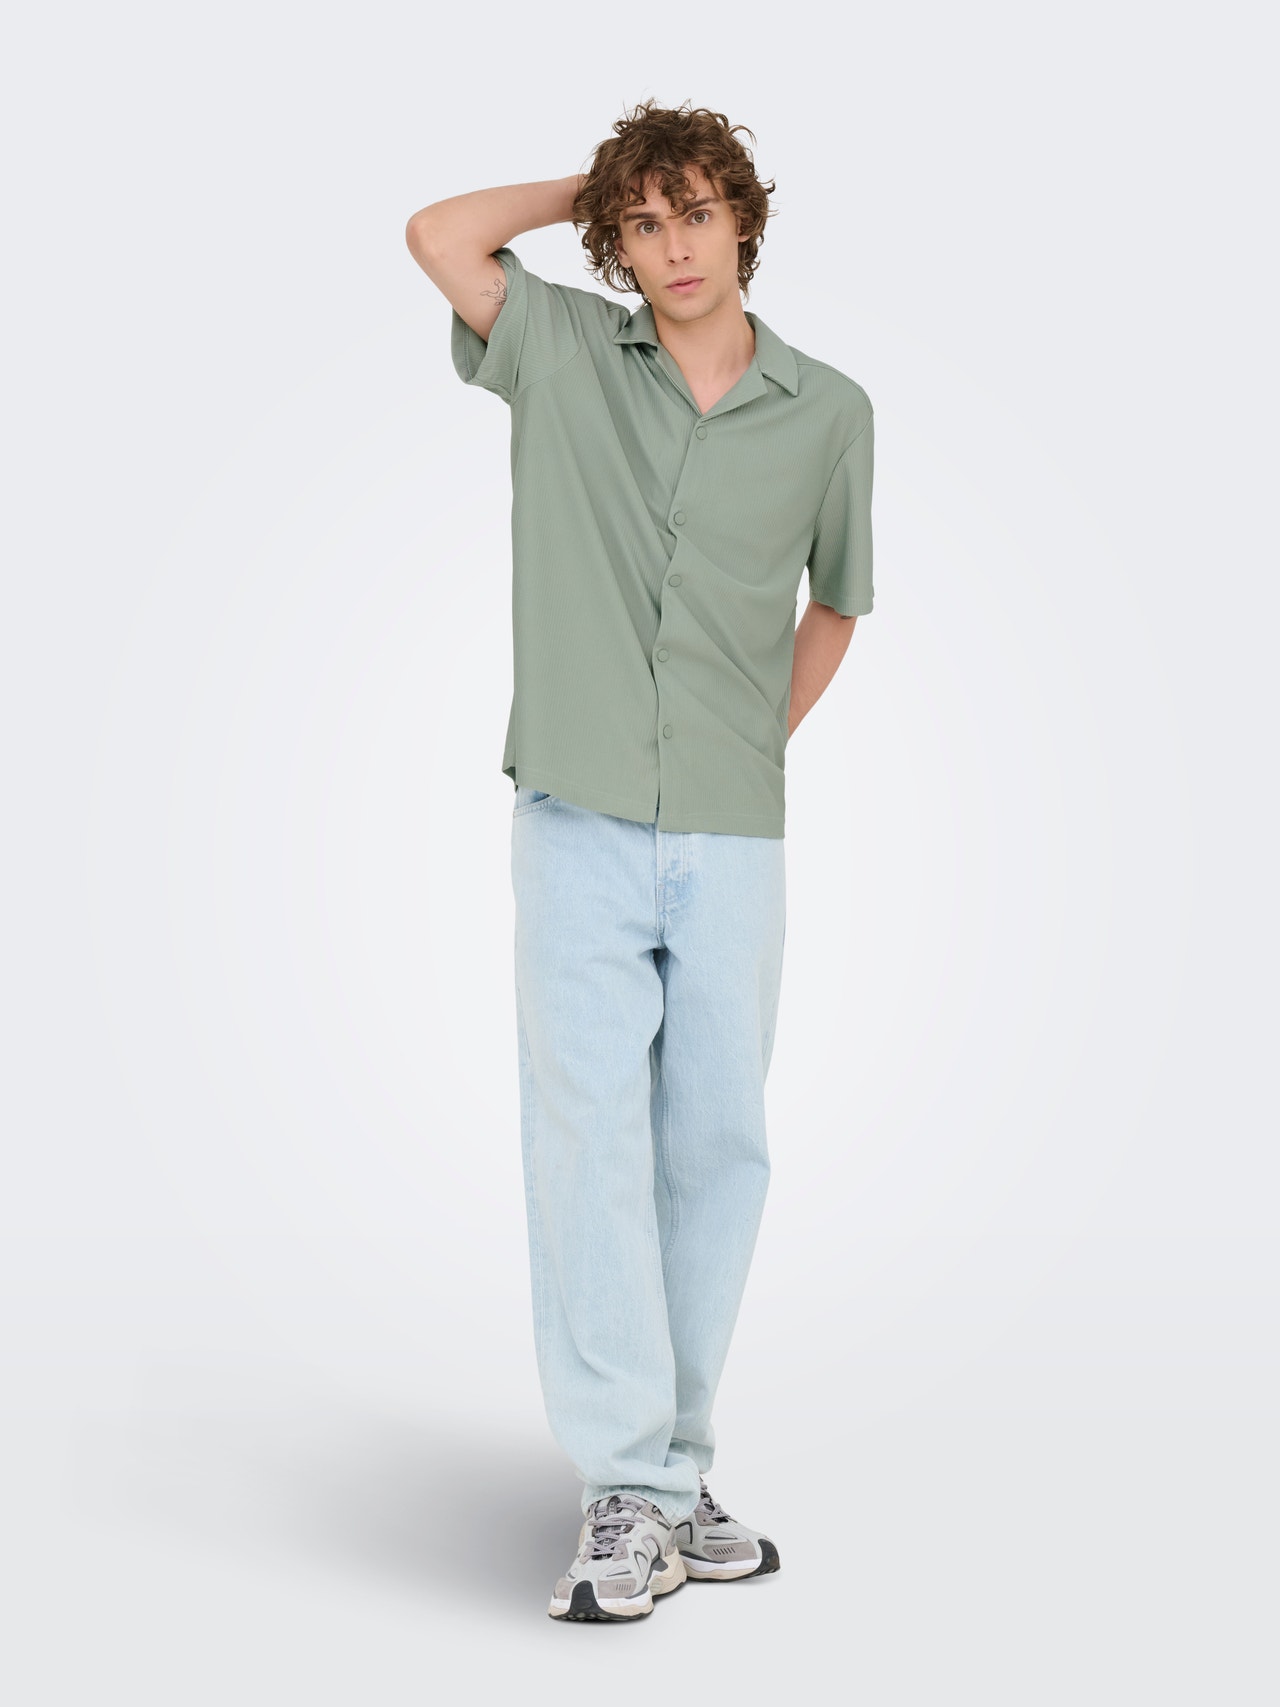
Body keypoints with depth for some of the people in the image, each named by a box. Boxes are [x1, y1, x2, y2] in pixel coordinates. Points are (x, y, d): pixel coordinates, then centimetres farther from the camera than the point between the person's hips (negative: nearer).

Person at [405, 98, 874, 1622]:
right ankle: (627, 1493, -4)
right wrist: (598, 188, 9)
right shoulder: (568, 355, 6)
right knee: (591, 1143, -7)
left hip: (733, 840, 2)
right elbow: (438, 234, -2)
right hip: (579, 826, -1)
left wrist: (761, 741, 12)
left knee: (716, 1149, 4)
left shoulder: (830, 414, 7)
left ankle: (677, 1469, 16)